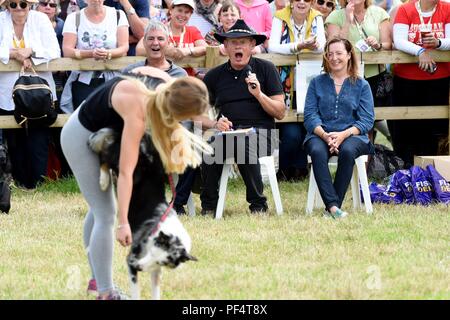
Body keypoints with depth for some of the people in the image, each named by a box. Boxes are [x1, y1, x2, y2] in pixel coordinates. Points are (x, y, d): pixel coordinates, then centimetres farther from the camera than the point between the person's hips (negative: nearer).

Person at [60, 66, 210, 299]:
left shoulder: (165, 82, -21)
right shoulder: (138, 112, -39)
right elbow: (125, 172, -38)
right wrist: (123, 223, -38)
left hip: (98, 130, 9)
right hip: (81, 137, -9)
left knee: (99, 207, 19)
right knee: (106, 214, -9)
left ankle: (97, 279, 32)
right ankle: (105, 294, -4)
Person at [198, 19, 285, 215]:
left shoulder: (265, 69, 8)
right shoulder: (214, 76, 14)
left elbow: (280, 113, 5)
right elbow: (197, 115, 13)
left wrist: (259, 94, -11)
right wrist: (215, 124, -8)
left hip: (259, 129, -2)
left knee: (245, 147, -37)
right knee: (211, 145, -33)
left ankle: (258, 204, -18)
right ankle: (208, 205, -16)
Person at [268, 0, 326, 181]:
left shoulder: (316, 18, 2)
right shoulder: (280, 18, -6)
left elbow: (322, 45, -11)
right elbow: (272, 46, -19)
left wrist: (313, 45, -36)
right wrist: (298, 46, -35)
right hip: (286, 85, -3)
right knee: (291, 132, -14)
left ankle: (300, 168, 12)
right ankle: (284, 169, 9)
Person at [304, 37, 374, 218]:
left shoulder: (361, 85, 12)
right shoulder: (317, 83, 16)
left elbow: (367, 120, 2)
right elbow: (310, 116, 5)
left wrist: (343, 135, -16)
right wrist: (325, 135, -15)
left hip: (351, 135, -1)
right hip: (320, 135, 1)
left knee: (347, 151, -36)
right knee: (317, 151, -35)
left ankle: (333, 206, -33)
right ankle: (332, 205, -43)